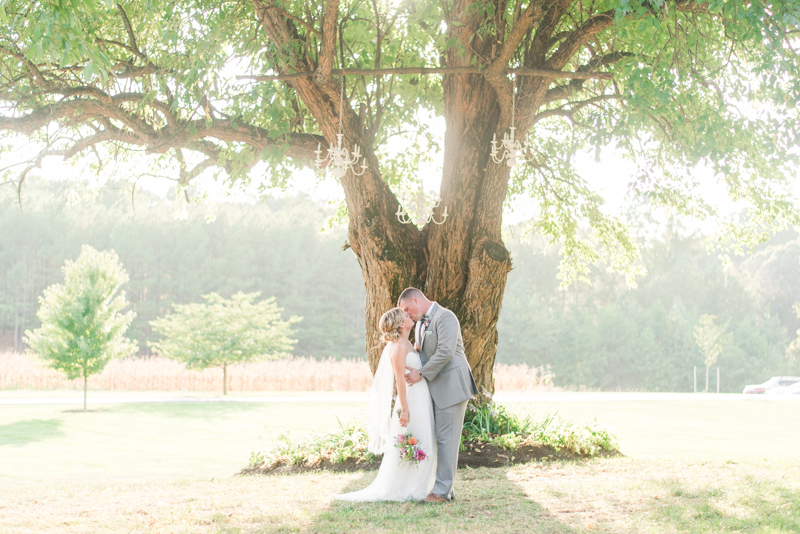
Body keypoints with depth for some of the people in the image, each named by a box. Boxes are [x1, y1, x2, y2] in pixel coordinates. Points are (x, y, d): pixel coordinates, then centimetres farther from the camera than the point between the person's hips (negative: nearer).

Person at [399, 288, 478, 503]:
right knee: (438, 439, 10)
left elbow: (445, 352, -20)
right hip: (435, 389, 10)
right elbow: (419, 353, 22)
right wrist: (412, 369, 0)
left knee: (446, 439, -7)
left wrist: (422, 374, -17)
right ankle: (444, 488, 15)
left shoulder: (445, 317, -11)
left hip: (451, 387, -9)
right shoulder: (420, 325, 19)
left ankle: (443, 490, -4)